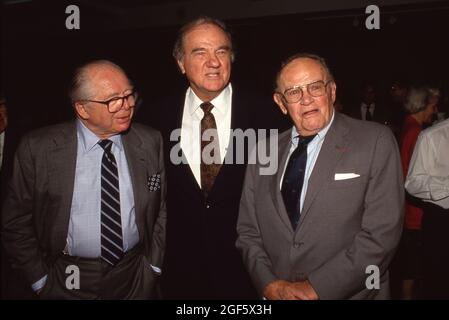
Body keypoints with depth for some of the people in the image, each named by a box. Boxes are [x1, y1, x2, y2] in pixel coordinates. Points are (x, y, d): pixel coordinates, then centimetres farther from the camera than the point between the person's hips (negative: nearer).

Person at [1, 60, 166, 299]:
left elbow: (164, 208, 2)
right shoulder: (38, 149, -12)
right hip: (68, 280, -1)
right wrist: (39, 279, -1)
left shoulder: (150, 142, -8)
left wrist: (154, 264, 1)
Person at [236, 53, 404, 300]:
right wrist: (270, 284, -12)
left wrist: (316, 288, -17)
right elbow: (248, 230, 2)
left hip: (352, 293, -2)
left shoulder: (376, 141, -11)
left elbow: (382, 233, -15)